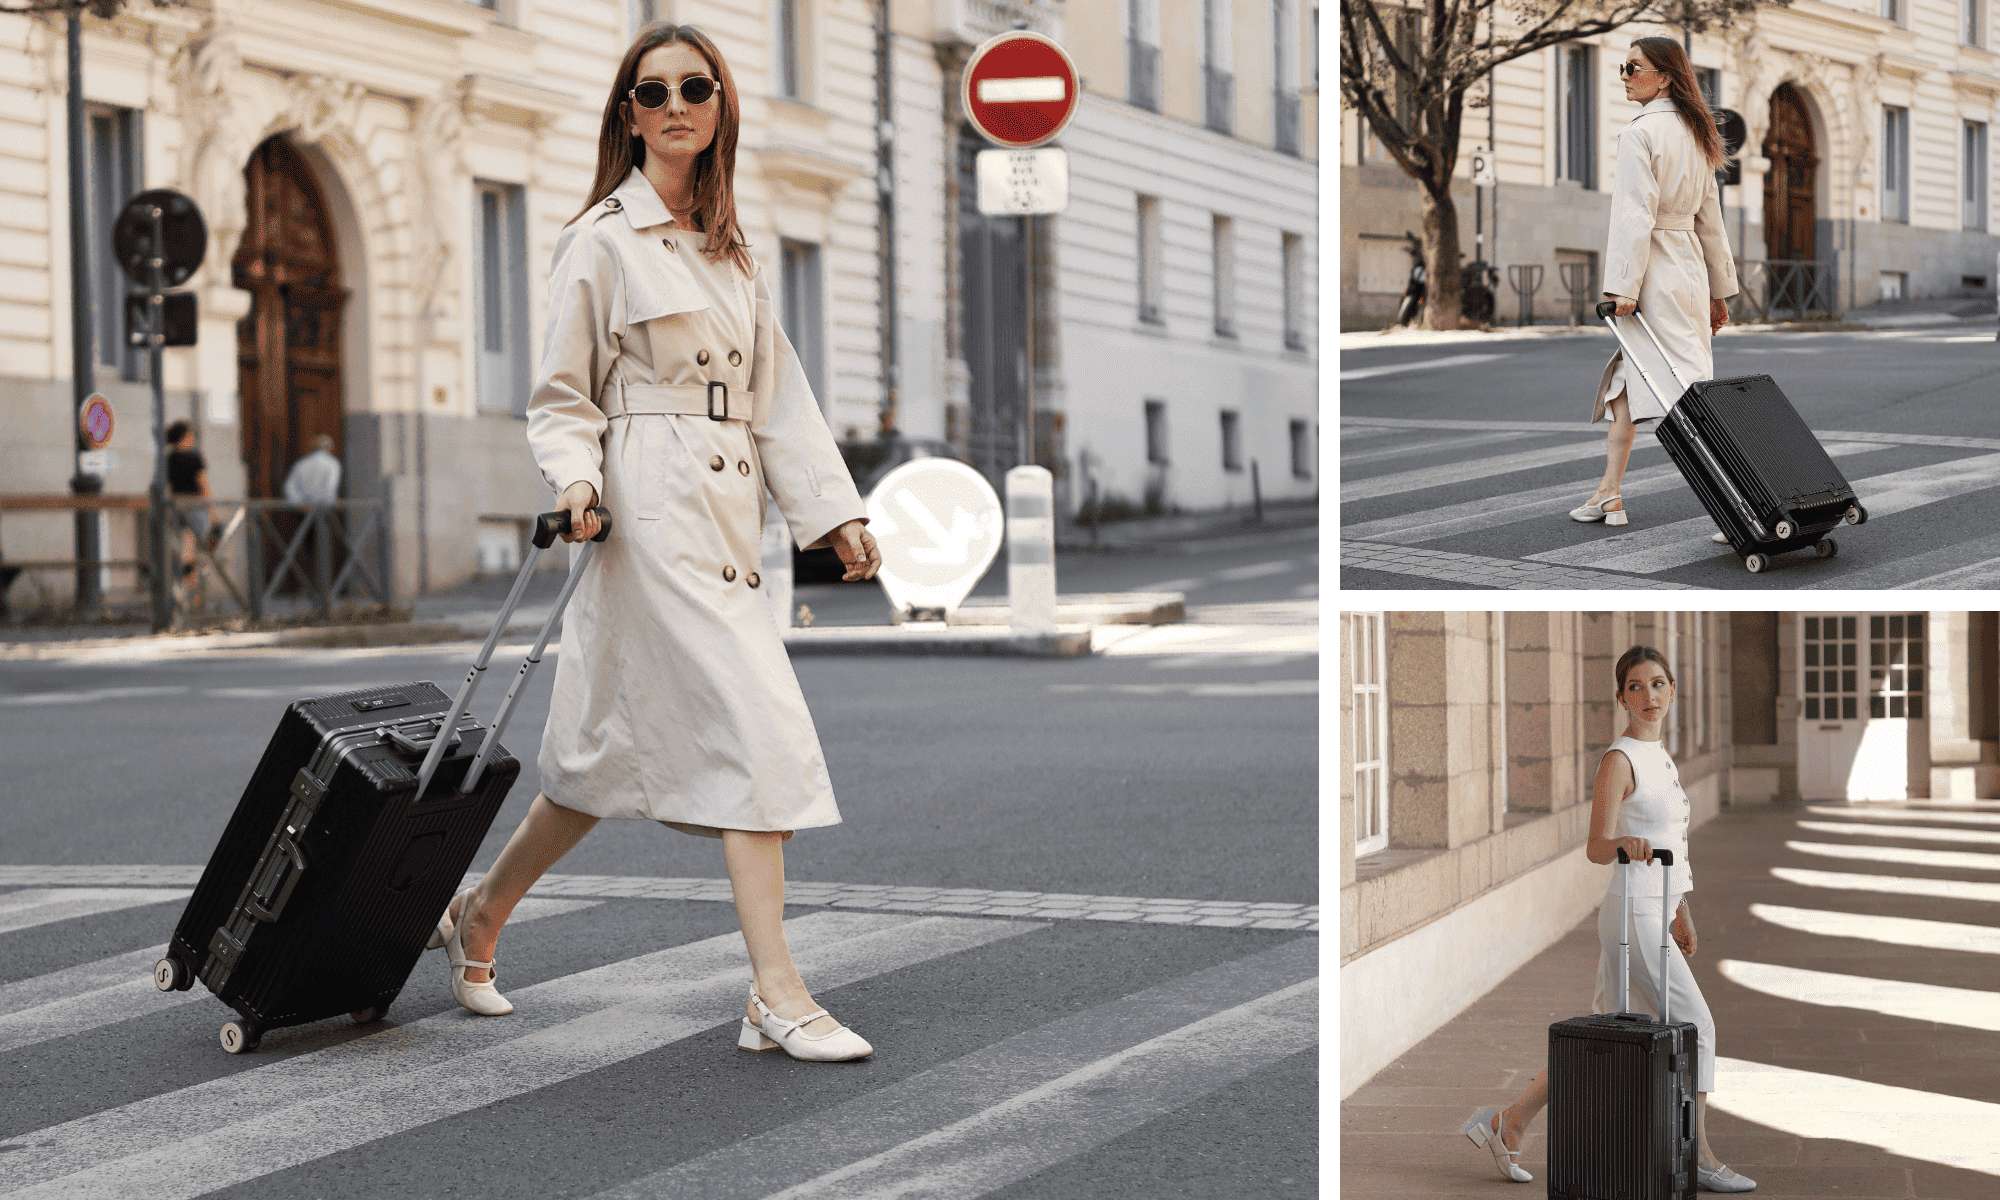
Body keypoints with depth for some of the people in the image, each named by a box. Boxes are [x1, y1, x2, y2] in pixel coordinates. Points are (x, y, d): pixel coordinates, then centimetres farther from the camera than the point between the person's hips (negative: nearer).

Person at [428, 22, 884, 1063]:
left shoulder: (728, 250, 17)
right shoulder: (601, 242, -3)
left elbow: (775, 391, 17)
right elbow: (560, 398, -1)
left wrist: (835, 509, 11)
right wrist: (576, 481, -20)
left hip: (723, 516, 7)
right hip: (651, 511, -7)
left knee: (620, 751, 11)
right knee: (757, 733, -15)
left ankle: (476, 918, 30)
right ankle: (775, 997, -12)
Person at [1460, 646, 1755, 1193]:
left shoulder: (1663, 759, 16)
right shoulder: (1618, 760, -12)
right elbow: (1596, 847, -20)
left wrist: (1681, 913, 27)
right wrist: (1622, 844, -42)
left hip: (1655, 913, 9)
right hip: (1633, 916, -9)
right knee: (1695, 1025, -6)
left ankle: (1508, 1125, 14)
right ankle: (1698, 1158, 1)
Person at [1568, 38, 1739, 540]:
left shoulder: (1639, 133, -13)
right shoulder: (1694, 134, 13)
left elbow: (1635, 215, -20)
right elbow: (1709, 217, 17)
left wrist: (1623, 285, -21)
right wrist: (1720, 290, 21)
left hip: (1655, 271, -9)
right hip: (1690, 267, 9)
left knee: (1689, 386, -11)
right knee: (1627, 375, 17)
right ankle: (1609, 495, 21)